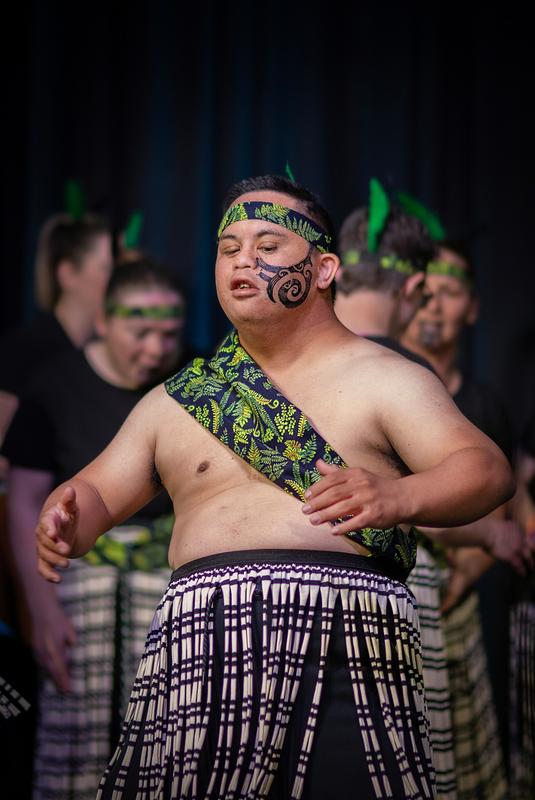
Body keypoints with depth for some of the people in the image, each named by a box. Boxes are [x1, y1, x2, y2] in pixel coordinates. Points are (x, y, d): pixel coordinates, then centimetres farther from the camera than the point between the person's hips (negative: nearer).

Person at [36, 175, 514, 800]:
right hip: (201, 649, 3)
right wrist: (66, 522, -3)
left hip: (344, 646, -3)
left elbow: (486, 470, -3)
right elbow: (97, 491, 23)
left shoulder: (382, 378, 9)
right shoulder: (175, 401, 22)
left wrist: (395, 498, -25)